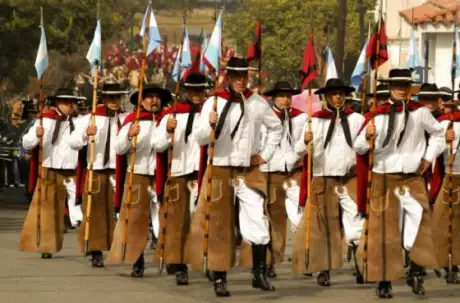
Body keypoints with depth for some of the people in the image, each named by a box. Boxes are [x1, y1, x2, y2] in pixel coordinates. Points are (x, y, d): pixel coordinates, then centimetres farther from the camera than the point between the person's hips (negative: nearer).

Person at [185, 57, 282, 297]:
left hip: (250, 172, 2)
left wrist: (265, 154, 9)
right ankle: (219, 279, 10)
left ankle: (260, 274, 5)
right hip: (220, 171, -2)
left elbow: (276, 128, 19)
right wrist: (210, 125, -27)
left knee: (258, 221, -7)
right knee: (219, 225, 3)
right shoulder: (214, 102, -3)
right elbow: (200, 138, -7)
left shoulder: (258, 103, 4)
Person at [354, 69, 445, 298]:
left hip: (412, 177, 1)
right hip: (384, 178, -1)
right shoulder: (378, 115, -4)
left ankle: (416, 271, -1)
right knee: (385, 230, 0)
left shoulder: (420, 112, 2)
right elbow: (360, 148, -5)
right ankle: (383, 281, 7)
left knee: (419, 219, -14)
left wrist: (429, 157, 10)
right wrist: (367, 135, -25)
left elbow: (437, 133, 19)